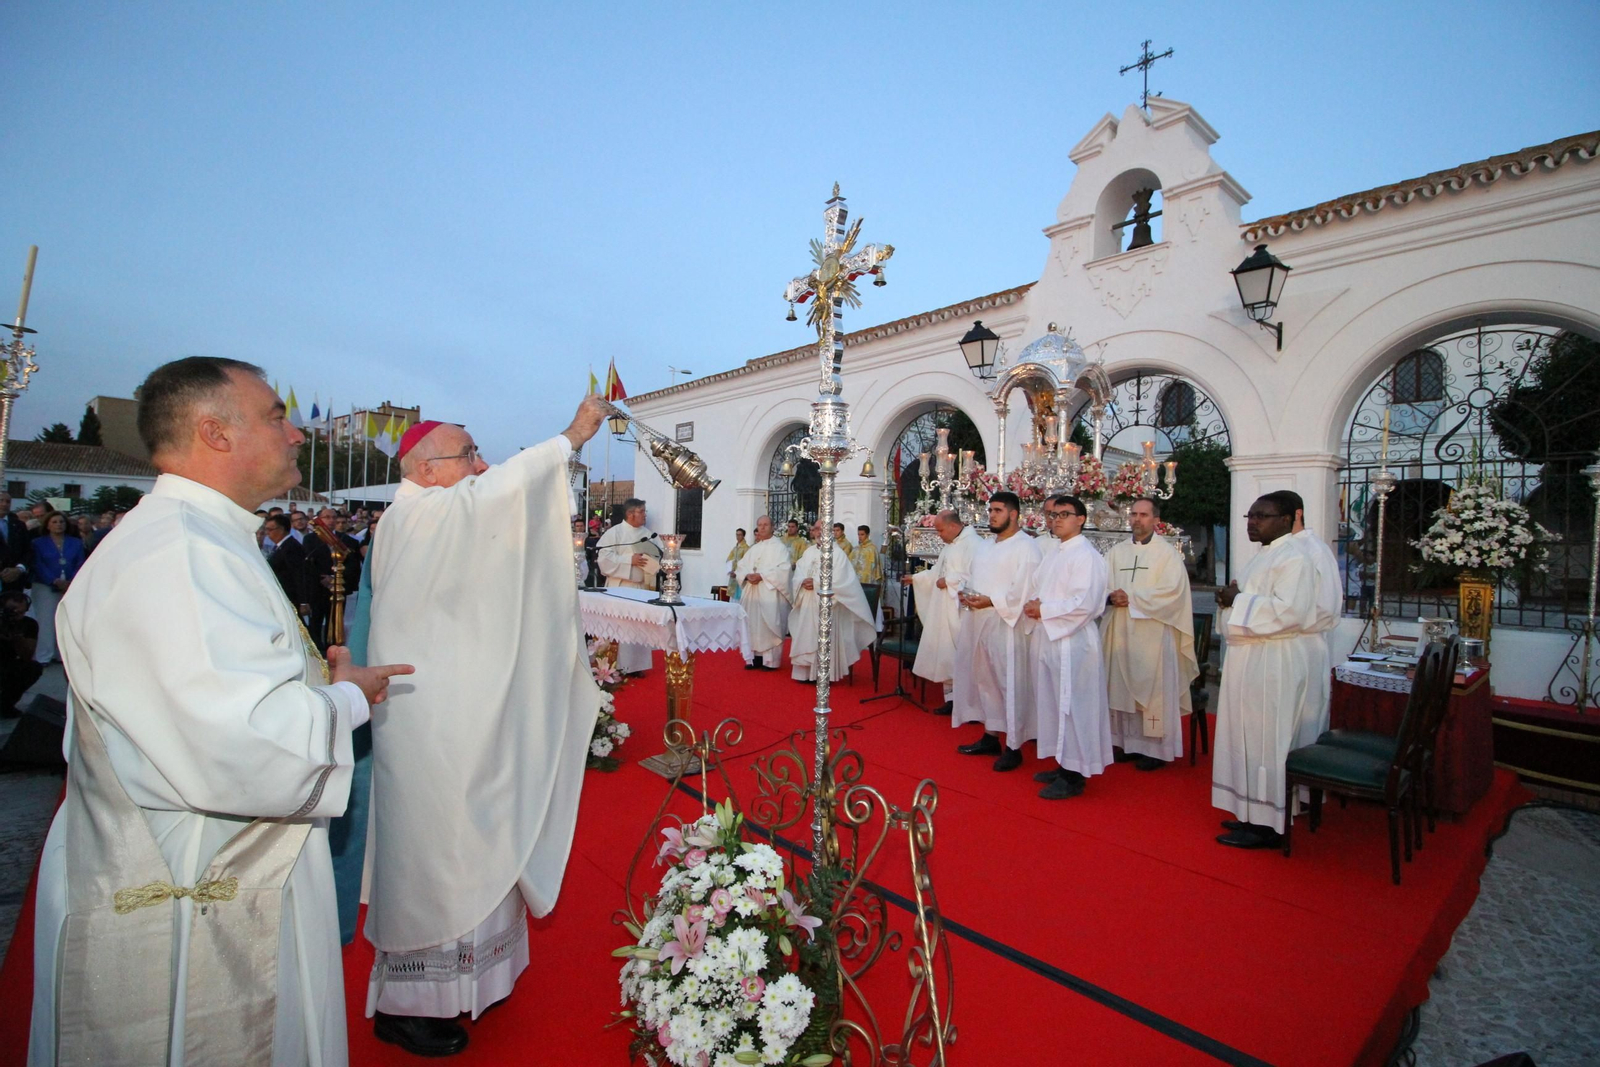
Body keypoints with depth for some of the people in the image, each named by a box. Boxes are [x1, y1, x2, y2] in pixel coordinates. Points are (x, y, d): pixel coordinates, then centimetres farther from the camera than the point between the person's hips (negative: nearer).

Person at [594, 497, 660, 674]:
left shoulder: (648, 533, 10)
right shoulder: (614, 532, -5)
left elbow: (659, 556, 12)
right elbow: (605, 557, -14)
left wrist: (652, 561, -10)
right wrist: (630, 560, -17)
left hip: (642, 587, 5)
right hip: (620, 587, -5)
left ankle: (636, 665, 17)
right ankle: (616, 666, 5)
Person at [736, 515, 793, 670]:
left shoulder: (779, 546, -1)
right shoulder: (753, 549, 18)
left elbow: (783, 569, -14)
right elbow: (741, 567, 14)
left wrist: (762, 576, -19)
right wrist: (747, 576, -9)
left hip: (770, 593, -6)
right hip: (752, 592, 6)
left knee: (769, 625, -7)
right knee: (752, 625, 6)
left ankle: (770, 660, -1)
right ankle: (755, 658, 14)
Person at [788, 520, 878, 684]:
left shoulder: (838, 553, -5)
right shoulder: (809, 552, 13)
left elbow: (838, 580, -15)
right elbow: (798, 575, 7)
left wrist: (815, 583, -15)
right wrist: (803, 583, -15)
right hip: (807, 605, 6)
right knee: (806, 637, 8)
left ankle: (824, 675, 4)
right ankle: (806, 672, 17)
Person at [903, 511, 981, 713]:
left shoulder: (973, 544, -15)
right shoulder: (950, 545, 18)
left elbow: (975, 576, -25)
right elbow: (937, 571, 27)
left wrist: (949, 581, -16)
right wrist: (915, 578, 21)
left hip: (960, 612, -10)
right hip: (944, 612, 10)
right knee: (946, 655, 11)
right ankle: (952, 697, 19)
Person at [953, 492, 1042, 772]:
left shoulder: (1025, 547, -8)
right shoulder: (985, 547, 18)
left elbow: (1024, 590, -17)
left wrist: (991, 601, -21)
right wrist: (966, 593, 2)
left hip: (1006, 625, -8)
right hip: (979, 623, 8)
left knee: (1009, 684, -3)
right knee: (985, 680, 14)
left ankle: (1013, 747, 7)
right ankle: (990, 737, 25)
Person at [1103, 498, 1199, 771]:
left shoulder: (1167, 553, -1)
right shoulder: (1116, 551, 12)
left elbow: (1172, 591, -12)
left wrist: (1132, 598, -15)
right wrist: (1111, 596, -13)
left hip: (1152, 632, -4)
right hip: (1119, 631, 5)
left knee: (1151, 687, -2)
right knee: (1123, 687, 8)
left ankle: (1156, 748, 8)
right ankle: (1128, 742, 18)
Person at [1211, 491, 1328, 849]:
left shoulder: (1293, 556, -16)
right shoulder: (1267, 554, 16)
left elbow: (1289, 610, -27)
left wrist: (1238, 600, -17)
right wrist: (1232, 599, 6)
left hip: (1279, 663, -10)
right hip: (1257, 659, 10)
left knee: (1268, 740, -3)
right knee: (1255, 738, 14)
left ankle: (1267, 826, 8)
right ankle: (1255, 814, 24)